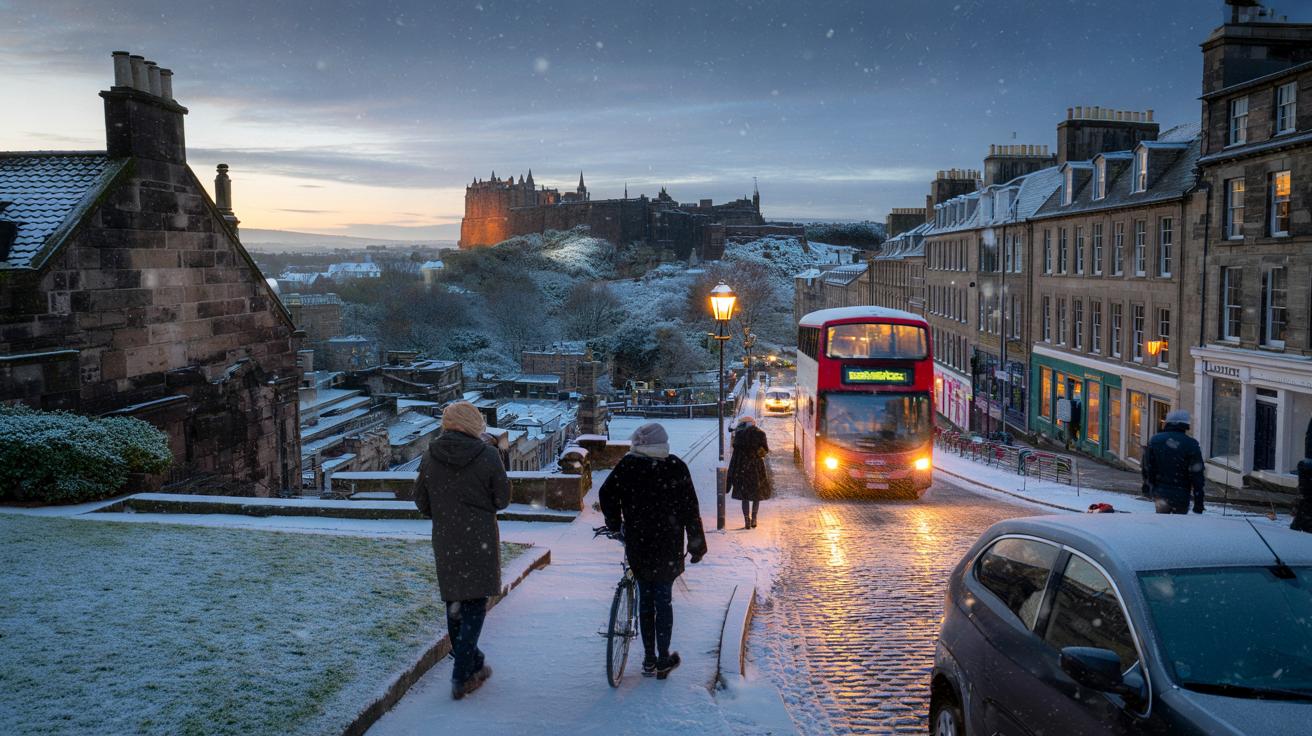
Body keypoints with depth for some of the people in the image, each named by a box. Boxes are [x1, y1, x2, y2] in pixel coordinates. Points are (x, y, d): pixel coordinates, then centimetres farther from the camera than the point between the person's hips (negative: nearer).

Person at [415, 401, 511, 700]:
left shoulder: (430, 457, 0)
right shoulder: (487, 455, -10)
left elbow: (421, 502, 6)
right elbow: (502, 499, -5)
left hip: (444, 542, 4)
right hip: (480, 541, -4)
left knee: (453, 603, 17)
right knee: (474, 605, 3)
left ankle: (472, 665, 31)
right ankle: (462, 676, -2)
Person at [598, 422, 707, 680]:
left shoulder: (627, 465, -4)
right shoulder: (675, 467, -7)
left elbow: (606, 494, 1)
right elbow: (690, 510, -6)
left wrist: (614, 524, 17)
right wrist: (697, 544, 1)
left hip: (636, 543, 1)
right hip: (668, 545, -1)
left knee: (645, 598, 12)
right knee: (663, 598, 8)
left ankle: (649, 659, 17)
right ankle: (663, 659, 12)